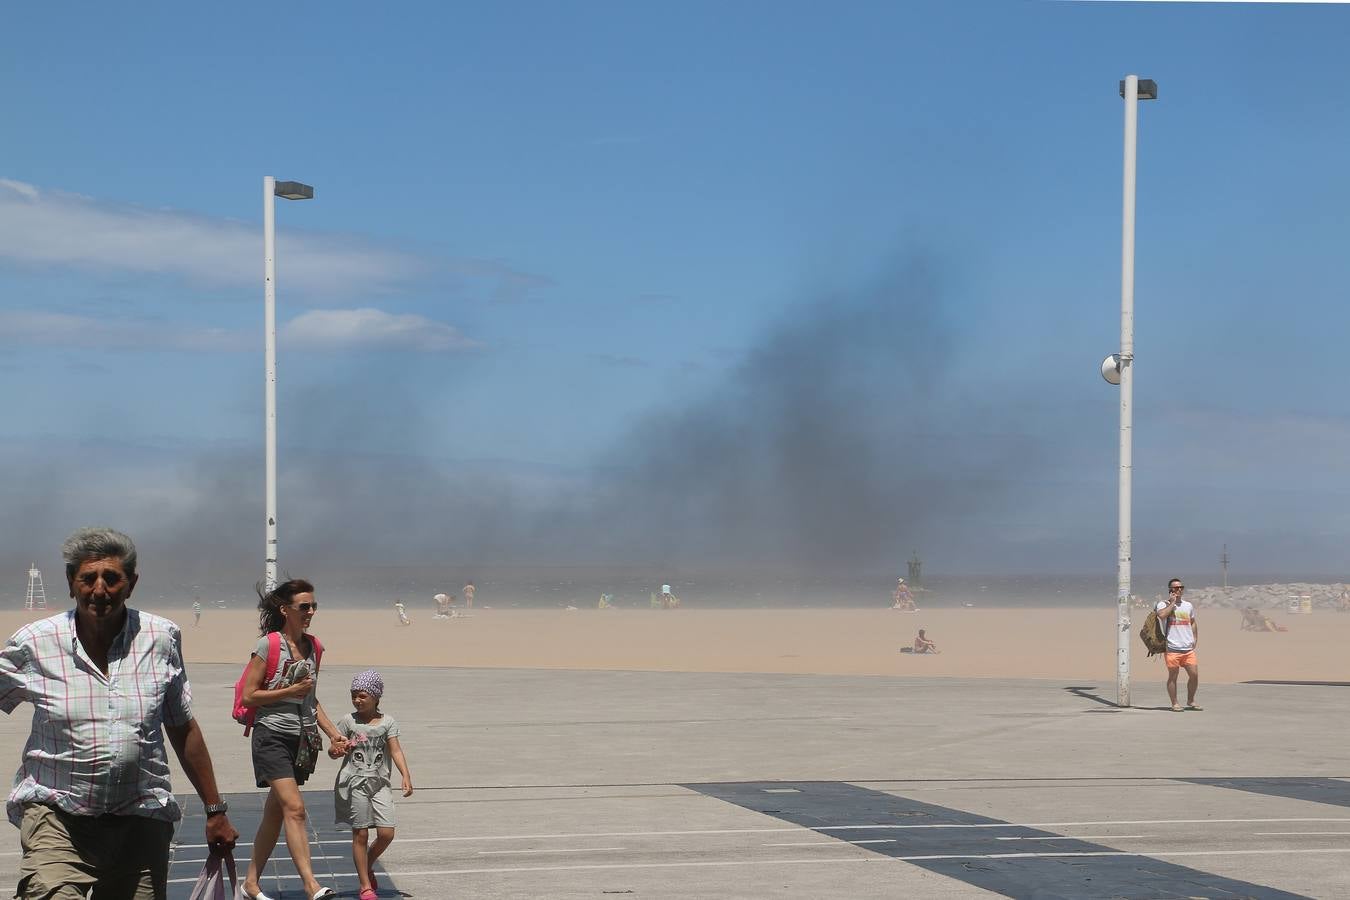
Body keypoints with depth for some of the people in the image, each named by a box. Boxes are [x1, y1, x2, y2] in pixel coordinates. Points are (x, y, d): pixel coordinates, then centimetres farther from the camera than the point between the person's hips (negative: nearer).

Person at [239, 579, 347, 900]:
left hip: (302, 740, 7)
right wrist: (291, 691, -14)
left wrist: (333, 732, 12)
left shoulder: (312, 647, 12)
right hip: (272, 737, -7)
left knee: (275, 813, 11)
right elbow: (249, 696, -9)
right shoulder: (268, 645, -8)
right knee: (294, 807, -18)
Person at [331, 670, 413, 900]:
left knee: (387, 833, -4)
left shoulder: (387, 722, 4)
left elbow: (395, 750, -2)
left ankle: (368, 866, 24)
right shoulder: (348, 721, 2)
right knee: (360, 834, -1)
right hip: (354, 782, -2)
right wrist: (337, 750, -20)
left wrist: (406, 776, -14)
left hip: (380, 782, 2)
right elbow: (333, 752, 5)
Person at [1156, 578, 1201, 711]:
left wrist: (1196, 638, 15)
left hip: (1188, 648, 5)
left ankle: (1190, 701, 19)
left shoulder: (1188, 605, 17)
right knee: (1173, 676, 0)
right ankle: (1174, 704, 8)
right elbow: (1162, 615, -23)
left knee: (1194, 674, 2)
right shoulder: (1163, 604, 0)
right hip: (1172, 648, -5)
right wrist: (1172, 602, -12)